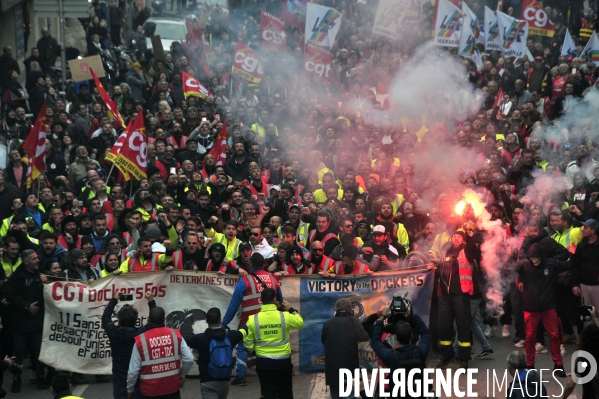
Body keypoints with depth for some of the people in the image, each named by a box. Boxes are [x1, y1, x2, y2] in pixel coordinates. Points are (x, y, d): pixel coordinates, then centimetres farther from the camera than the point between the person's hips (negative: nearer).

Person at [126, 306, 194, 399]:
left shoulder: (140, 340, -11)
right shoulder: (175, 335, -6)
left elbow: (133, 370, -9)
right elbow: (189, 359, -7)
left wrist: (129, 389, 7)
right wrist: (182, 375, 12)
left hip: (150, 390, -2)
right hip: (172, 387, 2)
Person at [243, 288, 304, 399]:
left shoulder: (253, 320, -10)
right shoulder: (285, 316, -11)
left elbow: (248, 344, -2)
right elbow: (300, 322, 9)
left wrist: (253, 350, 19)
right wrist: (291, 310, 20)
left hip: (263, 363, 0)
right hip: (283, 361, 0)